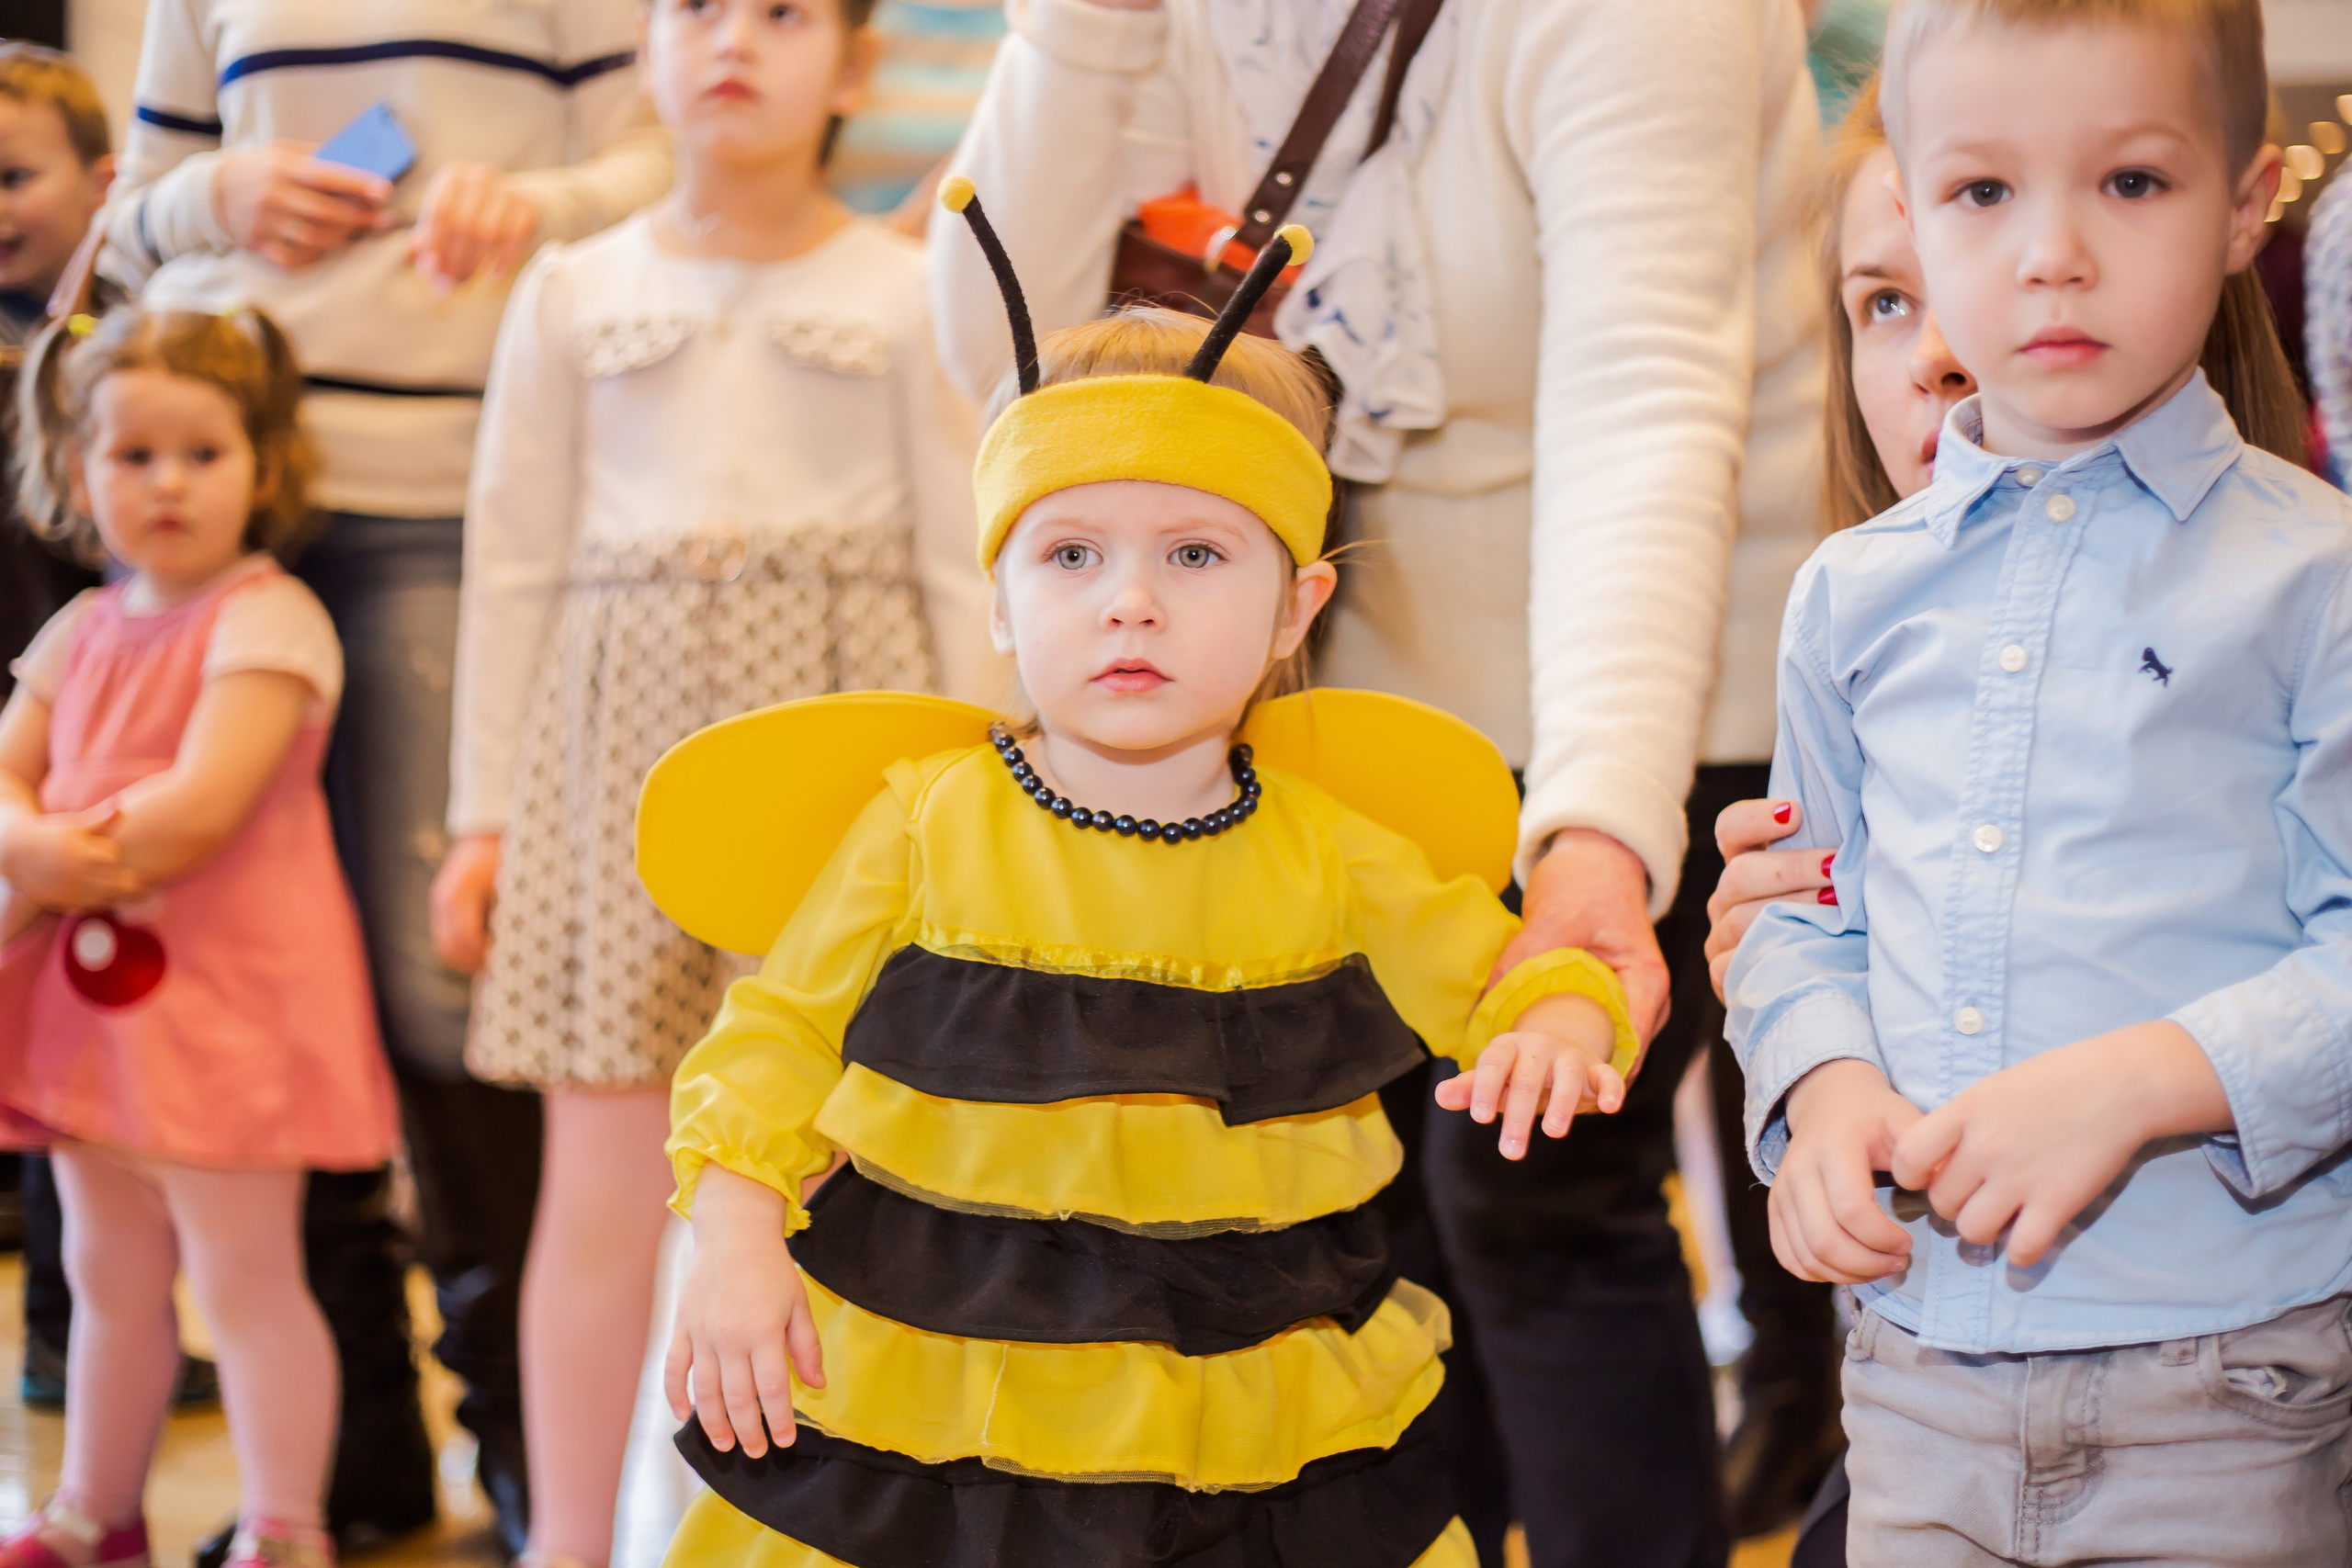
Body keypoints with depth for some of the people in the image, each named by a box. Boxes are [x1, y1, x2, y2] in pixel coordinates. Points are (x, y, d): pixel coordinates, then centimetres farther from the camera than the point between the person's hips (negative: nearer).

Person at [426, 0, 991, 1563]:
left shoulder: (909, 292, 4)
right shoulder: (574, 293, 10)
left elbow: (965, 567, 3)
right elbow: (515, 563, 10)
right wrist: (483, 816, 8)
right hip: (626, 732, 1)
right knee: (603, 1179, 3)